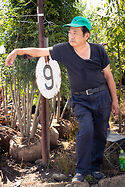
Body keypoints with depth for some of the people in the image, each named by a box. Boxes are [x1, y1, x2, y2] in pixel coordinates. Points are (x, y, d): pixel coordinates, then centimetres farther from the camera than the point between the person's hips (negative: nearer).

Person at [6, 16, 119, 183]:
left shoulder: (98, 50, -2)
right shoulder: (64, 50, -4)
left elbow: (108, 75, 6)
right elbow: (40, 51, 0)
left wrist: (114, 100, 9)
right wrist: (17, 51, -12)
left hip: (102, 96, 2)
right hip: (80, 99, -2)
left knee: (100, 133, 7)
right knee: (86, 129, -22)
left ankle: (95, 167, 26)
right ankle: (81, 170, -9)